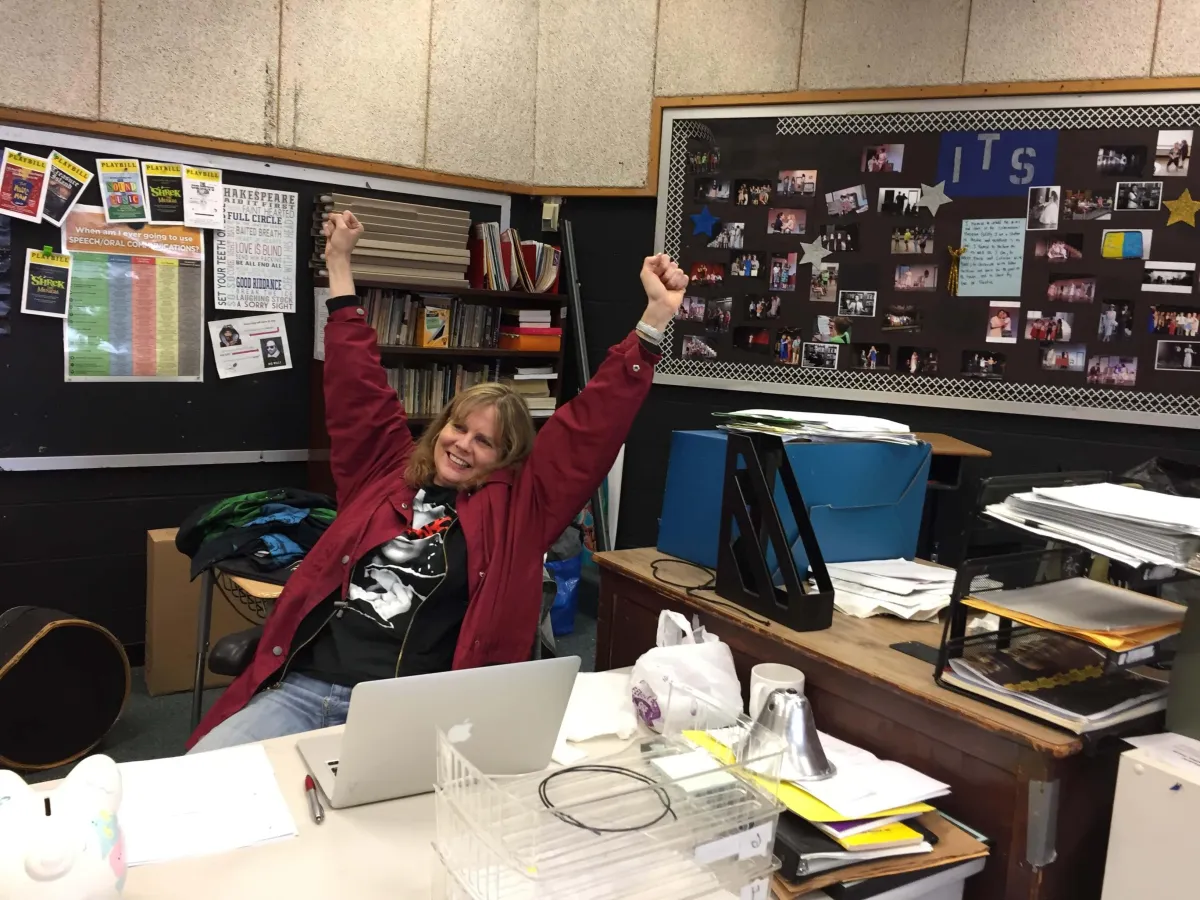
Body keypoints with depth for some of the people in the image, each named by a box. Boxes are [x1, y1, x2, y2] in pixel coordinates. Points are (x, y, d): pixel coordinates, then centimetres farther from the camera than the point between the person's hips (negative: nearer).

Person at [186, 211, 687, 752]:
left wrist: (654, 319, -6)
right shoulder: (385, 472, 15)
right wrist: (339, 266, 22)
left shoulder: (513, 509, 6)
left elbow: (590, 426, 0)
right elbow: (359, 392, 19)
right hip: (297, 688, 4)